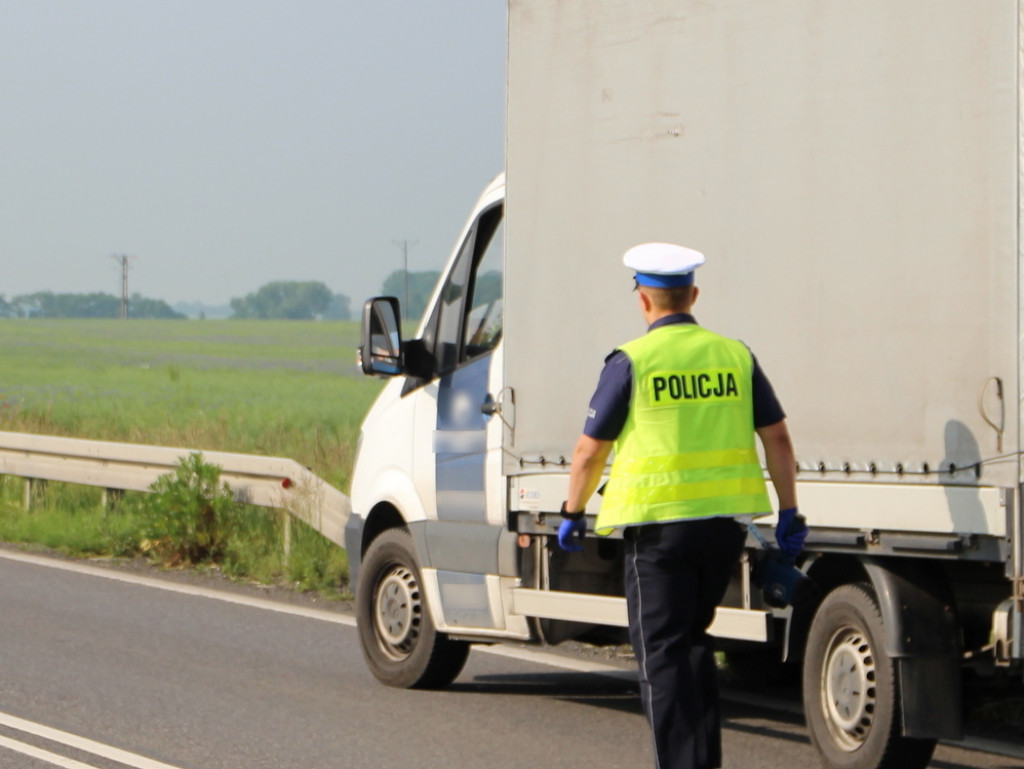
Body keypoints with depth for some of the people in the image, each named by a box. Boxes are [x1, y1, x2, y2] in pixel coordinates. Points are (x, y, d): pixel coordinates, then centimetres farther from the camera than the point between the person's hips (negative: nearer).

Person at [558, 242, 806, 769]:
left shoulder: (631, 362, -6)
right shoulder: (734, 356, 6)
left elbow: (591, 451, -2)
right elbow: (777, 438, 7)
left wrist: (572, 514, 12)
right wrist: (789, 515, 14)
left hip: (659, 524, -5)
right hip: (725, 522, 5)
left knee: (661, 650, 2)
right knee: (693, 638, 20)